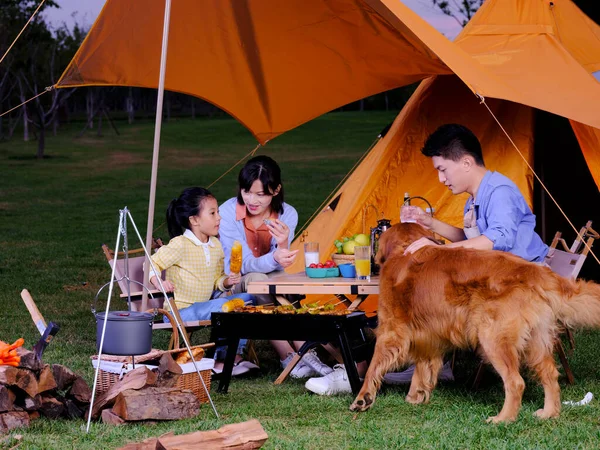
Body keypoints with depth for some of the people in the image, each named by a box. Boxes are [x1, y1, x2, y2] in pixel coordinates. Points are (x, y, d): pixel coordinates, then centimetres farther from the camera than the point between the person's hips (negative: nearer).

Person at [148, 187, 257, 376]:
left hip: (206, 304, 8)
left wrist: (227, 281, -5)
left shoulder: (216, 245, 11)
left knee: (246, 299, -6)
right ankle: (222, 360, -18)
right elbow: (152, 264, -13)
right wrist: (159, 284, -33)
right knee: (224, 306, -30)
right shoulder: (180, 245, -14)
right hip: (181, 310, -8)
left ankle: (235, 354, -8)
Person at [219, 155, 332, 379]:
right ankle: (288, 357, -34)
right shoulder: (228, 212, -20)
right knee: (255, 280, -35)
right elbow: (244, 265, -26)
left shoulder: (287, 215, -11)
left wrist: (283, 245, -40)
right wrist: (274, 259, -47)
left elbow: (278, 268, -17)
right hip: (231, 287, -2)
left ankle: (305, 354, -36)